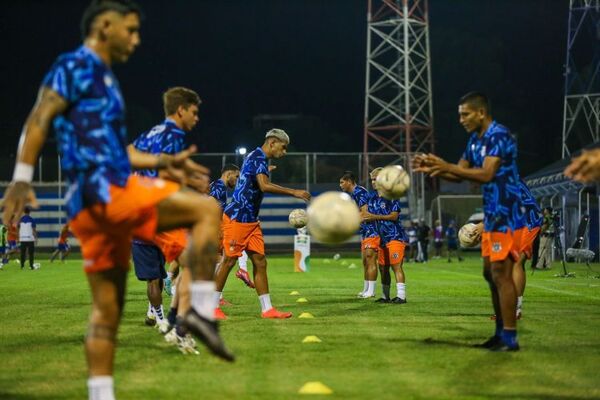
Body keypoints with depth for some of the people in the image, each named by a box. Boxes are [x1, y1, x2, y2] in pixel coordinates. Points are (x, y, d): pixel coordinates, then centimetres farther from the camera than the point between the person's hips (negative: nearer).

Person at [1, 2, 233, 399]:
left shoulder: (104, 77, 24)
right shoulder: (76, 66, -3)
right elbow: (38, 121, -13)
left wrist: (163, 162, 23)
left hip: (104, 204, 10)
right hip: (102, 189, -10)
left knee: (107, 312, 9)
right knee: (207, 210, -11)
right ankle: (202, 311, -13)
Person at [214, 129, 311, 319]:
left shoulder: (260, 159, 16)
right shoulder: (257, 157, -14)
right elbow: (264, 186, -29)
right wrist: (294, 192, -29)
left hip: (250, 220, 10)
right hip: (237, 218, -10)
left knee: (260, 261, 5)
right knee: (229, 260, -3)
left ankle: (267, 309, 5)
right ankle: (212, 307, 6)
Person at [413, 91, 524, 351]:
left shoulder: (499, 136, -16)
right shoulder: (475, 140, 14)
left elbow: (486, 174, -26)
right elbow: (460, 174, 16)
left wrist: (446, 166, -28)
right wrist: (432, 169, -1)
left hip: (505, 215, -10)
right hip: (491, 215, 10)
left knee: (501, 274, -10)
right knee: (490, 272, 13)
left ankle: (510, 339, -7)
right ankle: (502, 332, 21)